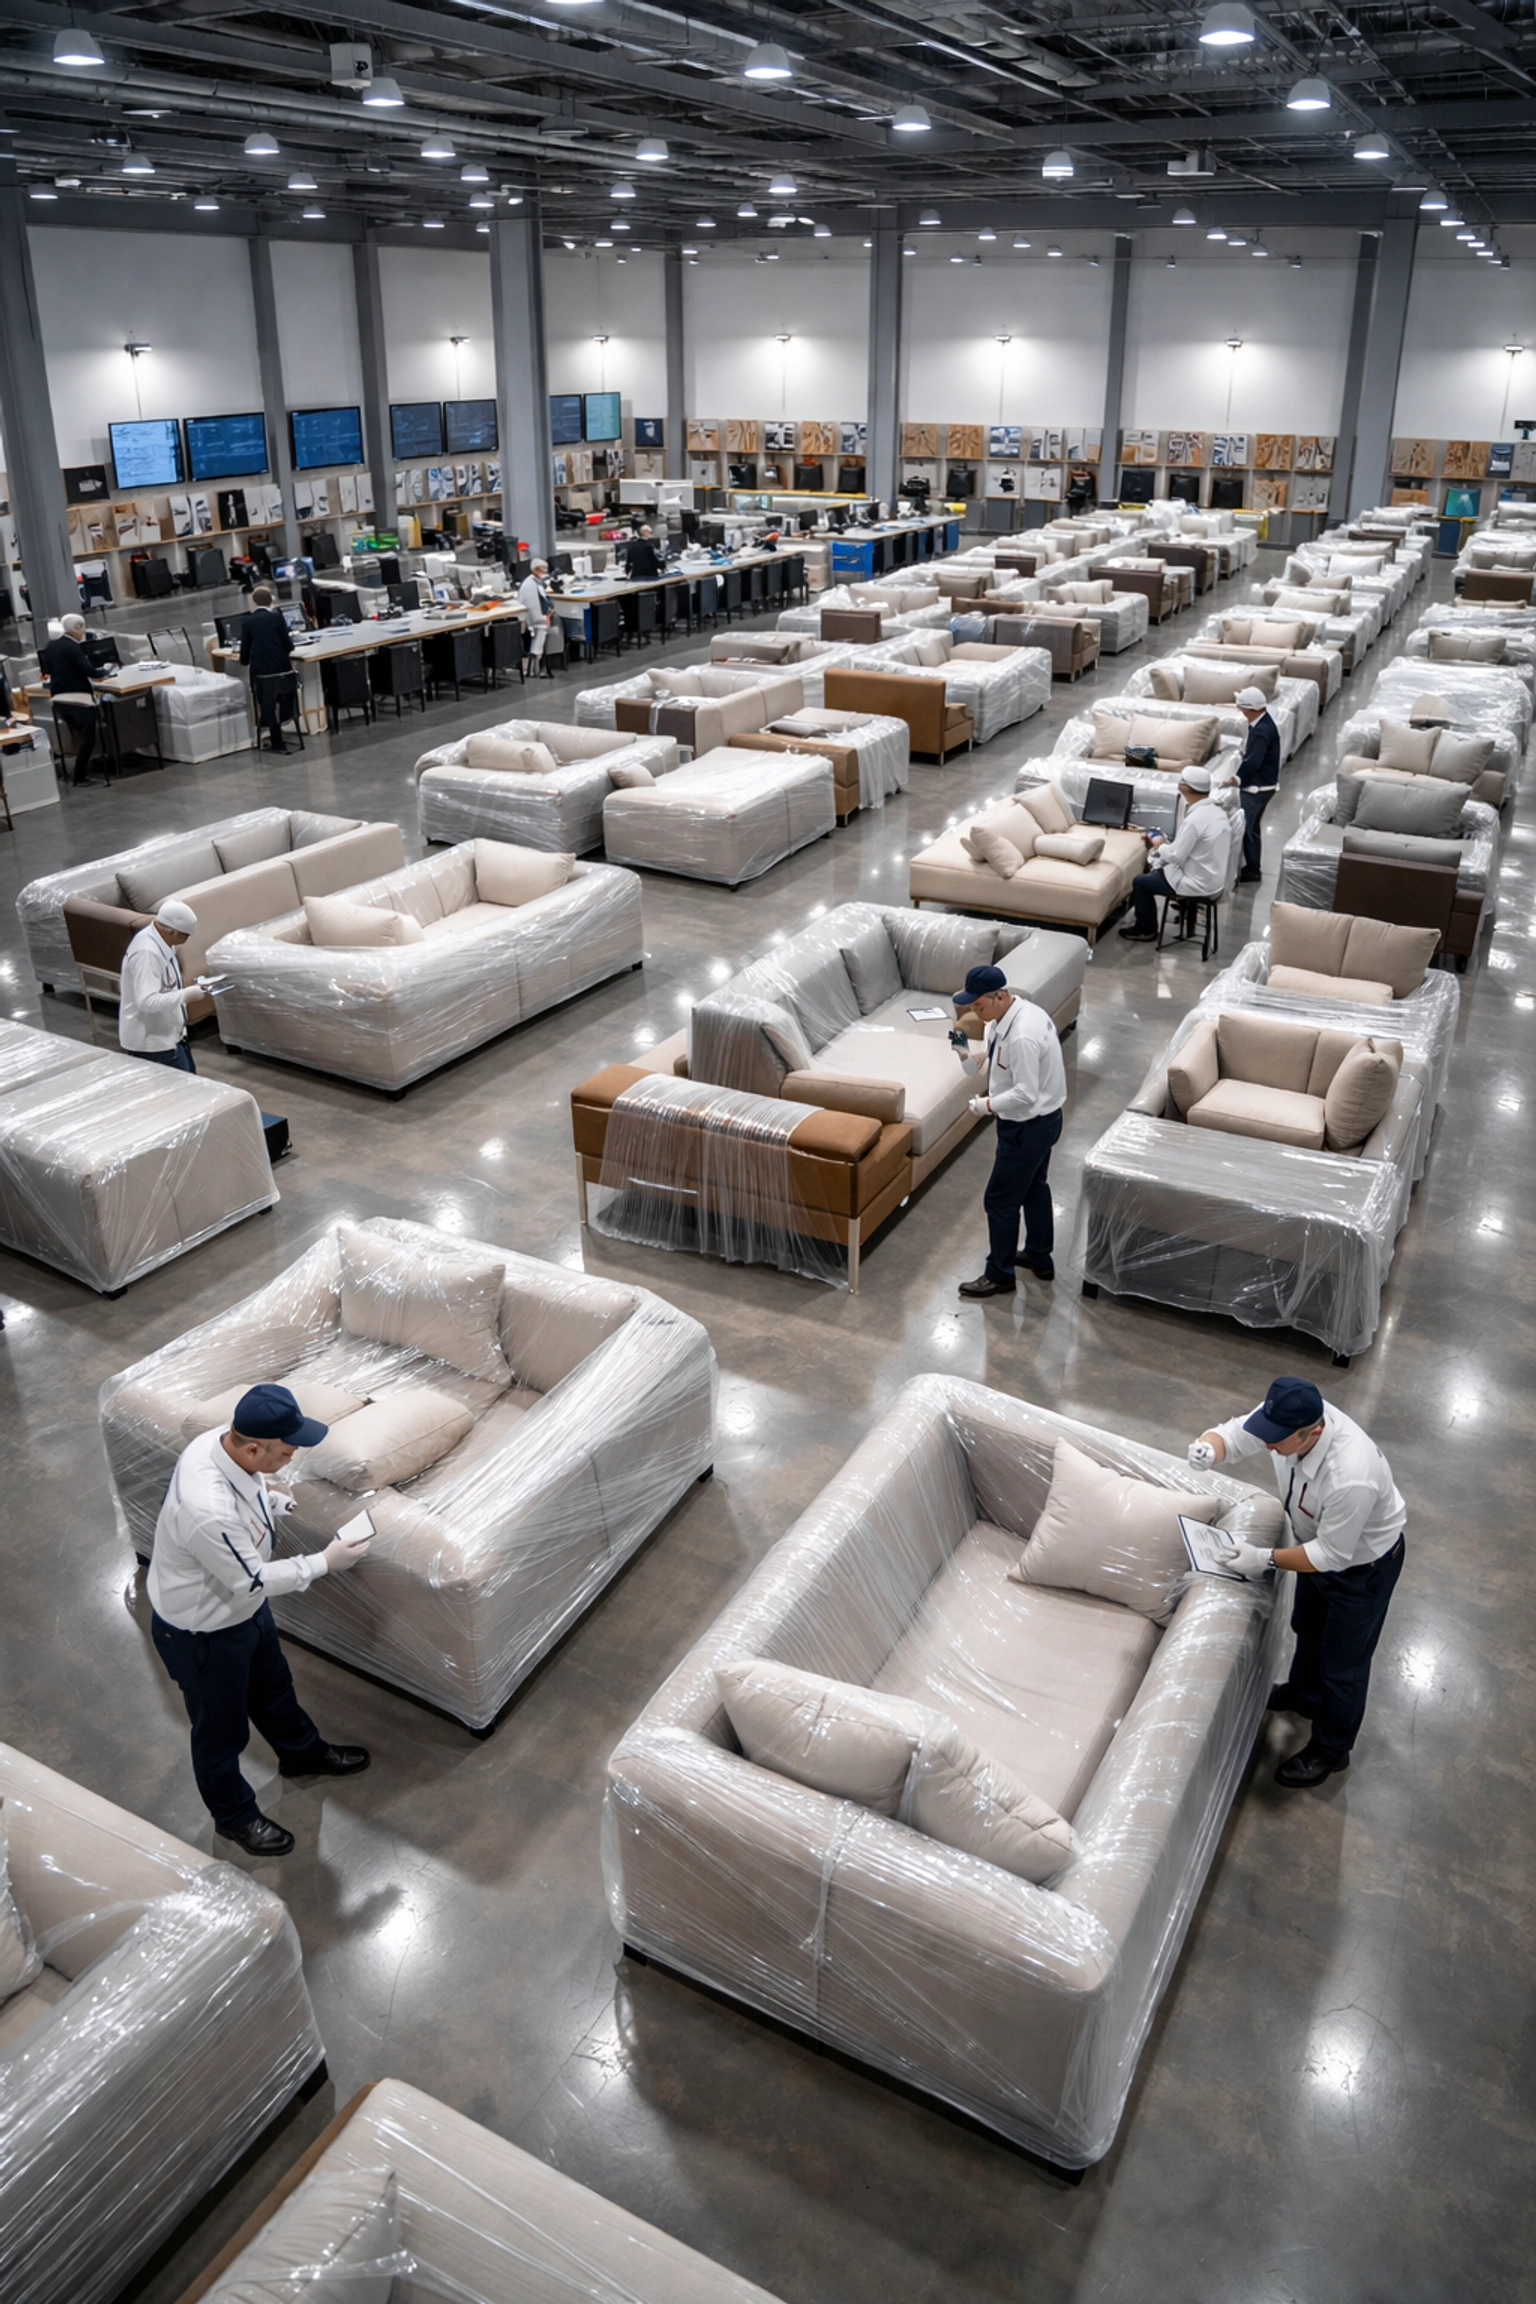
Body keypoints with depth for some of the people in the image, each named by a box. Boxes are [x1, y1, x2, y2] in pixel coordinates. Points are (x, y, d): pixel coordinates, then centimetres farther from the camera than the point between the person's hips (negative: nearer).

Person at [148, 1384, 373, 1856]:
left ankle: (302, 1752, 59)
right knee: (222, 1730, 20)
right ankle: (234, 1815, 46)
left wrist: (278, 1503, -5)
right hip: (203, 1633, -8)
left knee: (273, 1688, 32)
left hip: (243, 1607, 8)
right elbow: (252, 1581, -28)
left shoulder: (218, 1443, -19)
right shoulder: (208, 1511, -44)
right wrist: (324, 1563, -20)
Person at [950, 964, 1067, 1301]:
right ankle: (1039, 1257, 43)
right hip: (1039, 1120, 10)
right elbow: (995, 1059, 10)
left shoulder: (1022, 1035, -32)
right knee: (1034, 1187, 25)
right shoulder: (1010, 1015, -1)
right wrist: (967, 1055, -6)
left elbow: (1025, 1094, -30)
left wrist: (987, 1104, -17)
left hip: (1028, 1126, -10)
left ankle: (1000, 1275, 18)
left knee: (1000, 1199, 3)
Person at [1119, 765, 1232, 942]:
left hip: (1198, 884, -9)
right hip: (1214, 878, 9)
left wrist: (1160, 846, -4)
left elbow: (1176, 856, -23)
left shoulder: (1195, 819, -27)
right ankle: (1145, 919, 32)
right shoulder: (1218, 811, 3)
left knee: (1140, 882, 5)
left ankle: (1146, 930, 20)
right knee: (1155, 868, 24)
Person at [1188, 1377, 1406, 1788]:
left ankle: (1330, 1750, 37)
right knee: (1308, 1628, 31)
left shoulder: (1350, 1478, -46)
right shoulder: (1288, 1416, -28)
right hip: (1318, 1541, 7)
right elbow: (1233, 1433, -16)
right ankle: (1304, 1694, 59)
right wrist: (1208, 1448, -39)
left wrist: (1267, 1559, -27)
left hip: (1362, 1564, -7)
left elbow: (1332, 1555, -33)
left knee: (1343, 1661, 14)